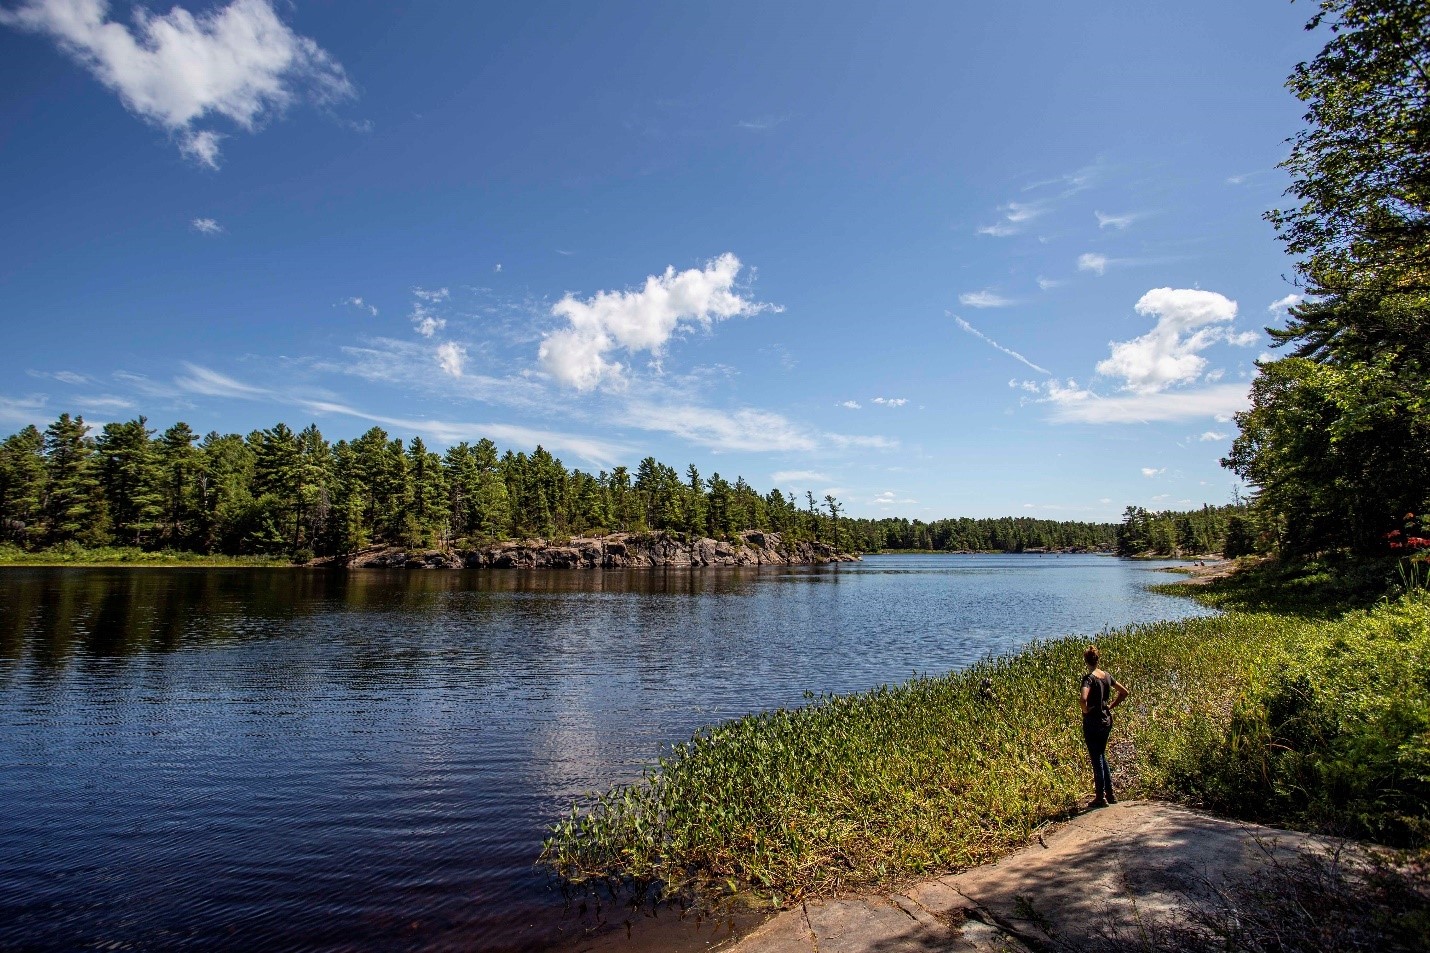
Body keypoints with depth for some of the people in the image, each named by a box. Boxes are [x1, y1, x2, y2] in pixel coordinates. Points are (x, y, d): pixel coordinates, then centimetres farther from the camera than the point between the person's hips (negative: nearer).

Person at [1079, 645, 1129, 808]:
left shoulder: (1089, 678, -18)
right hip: (1107, 720, 7)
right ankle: (1110, 793, 25)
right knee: (1102, 756, 20)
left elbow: (1083, 698, -34)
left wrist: (1085, 710, -15)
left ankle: (1101, 797, 8)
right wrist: (1111, 706, 12)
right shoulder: (1107, 676, 3)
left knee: (1096, 758, 2)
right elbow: (1125, 692, 14)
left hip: (1092, 722, -7)